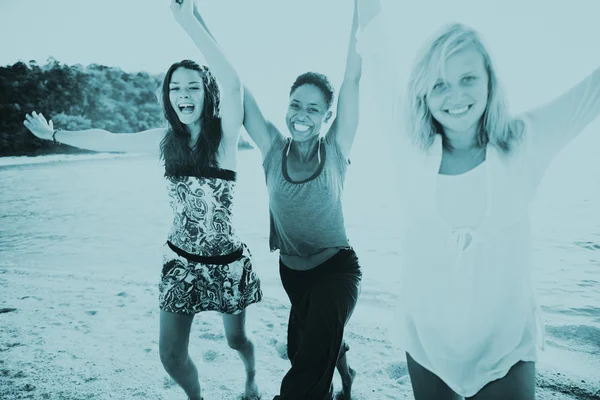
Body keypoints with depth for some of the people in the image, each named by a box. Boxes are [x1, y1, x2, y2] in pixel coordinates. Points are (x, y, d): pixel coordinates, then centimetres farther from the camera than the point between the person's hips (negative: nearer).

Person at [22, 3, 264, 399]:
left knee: (237, 338, 17)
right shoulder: (166, 139, -2)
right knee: (171, 355, 6)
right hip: (181, 261, 3)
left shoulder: (224, 133, -14)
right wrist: (54, 134, 23)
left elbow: (232, 82, -33)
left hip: (227, 261, -3)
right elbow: (108, 140, 12)